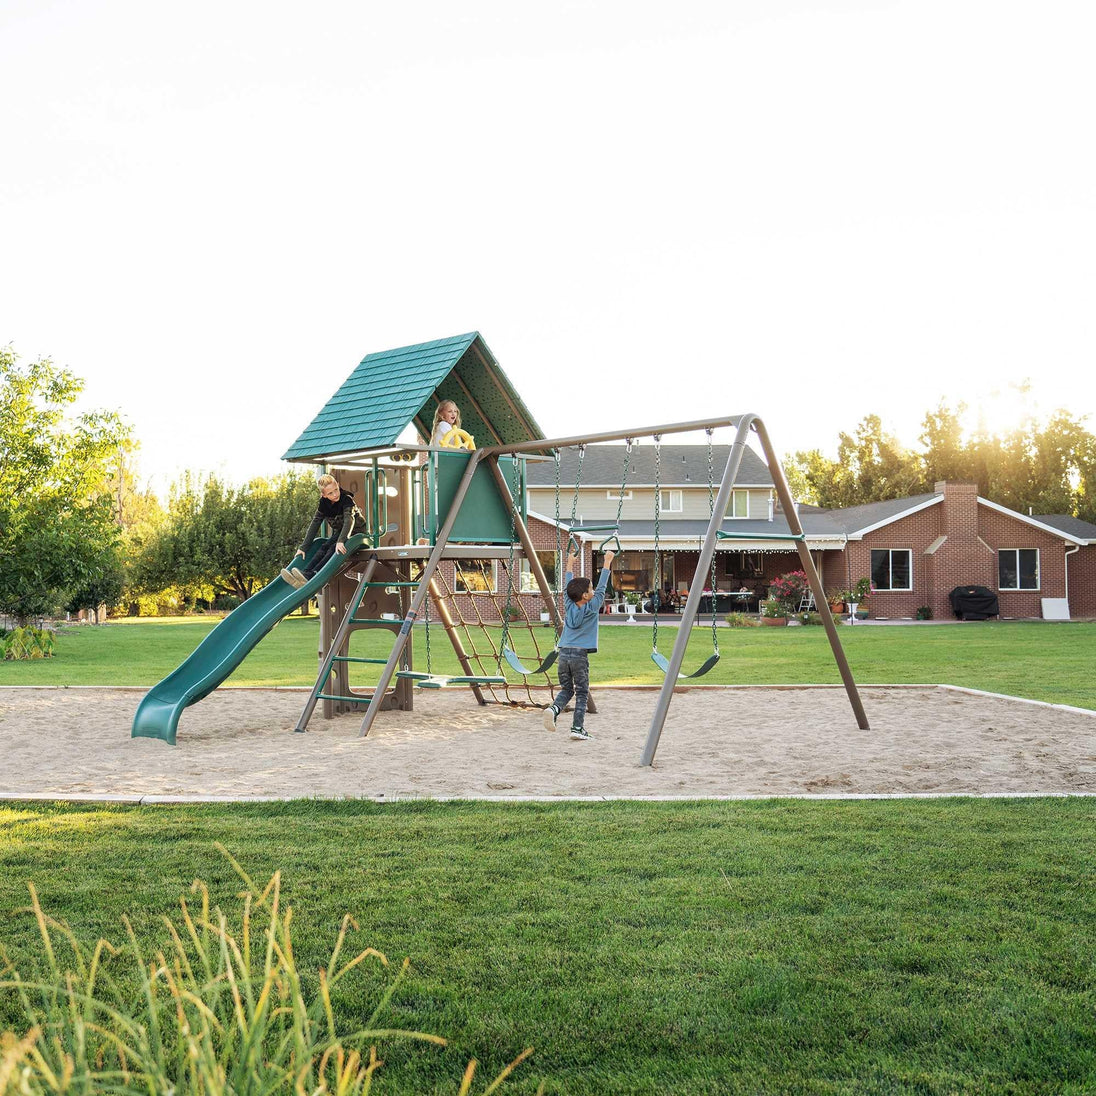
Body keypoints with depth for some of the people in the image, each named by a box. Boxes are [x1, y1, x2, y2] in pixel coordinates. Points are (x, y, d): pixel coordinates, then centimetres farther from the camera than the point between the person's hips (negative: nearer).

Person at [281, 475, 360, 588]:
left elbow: (349, 520, -34)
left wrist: (340, 541, -50)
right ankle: (306, 573, -41)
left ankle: (310, 575, -47)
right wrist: (303, 548, -9)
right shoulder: (324, 503, -2)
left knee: (333, 549, -30)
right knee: (325, 548, -23)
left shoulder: (346, 499, -20)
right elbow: (315, 524, -1)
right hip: (338, 534, 6)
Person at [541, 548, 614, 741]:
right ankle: (577, 728, 0)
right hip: (580, 655, -5)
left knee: (566, 689, 15)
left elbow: (570, 587, 22)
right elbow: (602, 587, 4)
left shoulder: (570, 606, 8)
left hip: (564, 653, 5)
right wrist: (607, 563, 10)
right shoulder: (592, 608, -3)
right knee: (581, 693, 5)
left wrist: (570, 565, 33)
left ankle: (554, 709, -13)